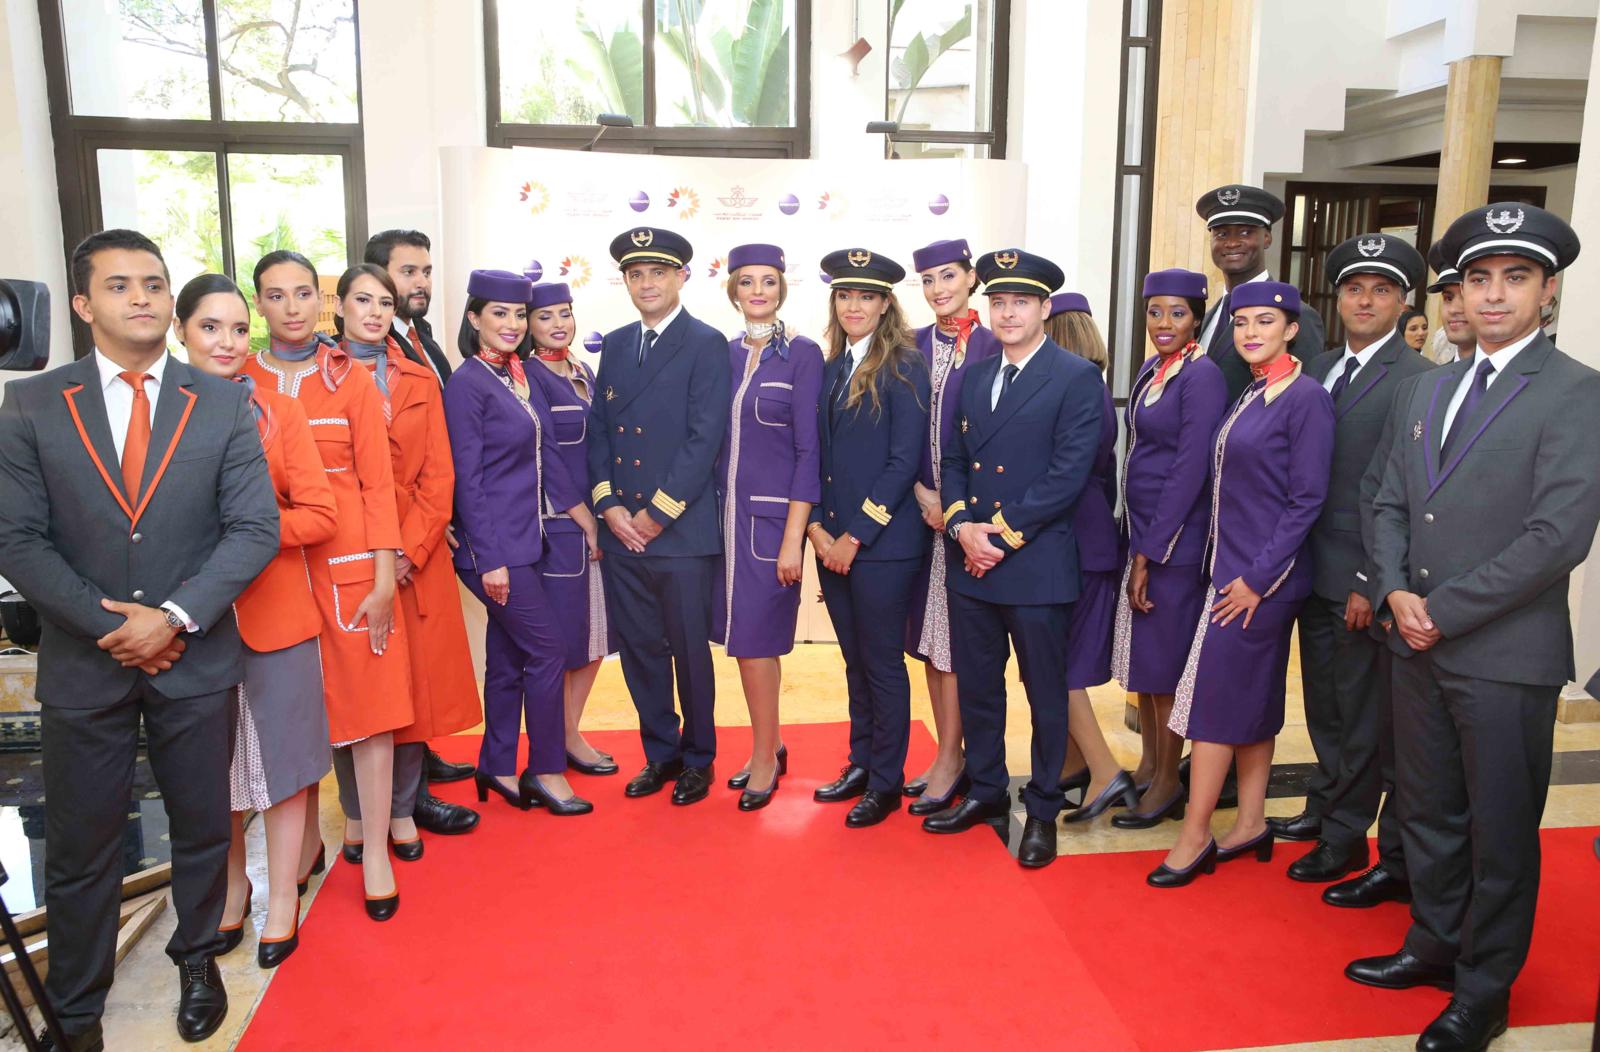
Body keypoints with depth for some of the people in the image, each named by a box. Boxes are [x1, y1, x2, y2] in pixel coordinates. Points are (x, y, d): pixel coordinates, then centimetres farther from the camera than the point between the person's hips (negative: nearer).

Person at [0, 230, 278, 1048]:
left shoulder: (223, 403, 0)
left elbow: (254, 528, -6)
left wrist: (174, 616, -16)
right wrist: (108, 624, -13)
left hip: (196, 660, 1)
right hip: (82, 664, 0)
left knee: (203, 828, 14)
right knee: (80, 849, 11)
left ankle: (198, 958, 38)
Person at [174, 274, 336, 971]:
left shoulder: (279, 413, 0)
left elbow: (320, 516, -4)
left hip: (275, 612, -1)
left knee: (281, 759, 7)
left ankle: (283, 895, 24)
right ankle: (231, 884, 34)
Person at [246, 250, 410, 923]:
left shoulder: (351, 380, 2)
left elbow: (378, 482, -1)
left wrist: (384, 580, -7)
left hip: (350, 563, -1)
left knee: (371, 701, 1)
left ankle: (374, 850, 13)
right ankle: (306, 836, 28)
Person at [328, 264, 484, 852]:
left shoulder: (419, 381, 10)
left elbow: (438, 474, 4)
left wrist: (410, 549, -8)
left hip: (415, 558, 3)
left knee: (415, 682, 6)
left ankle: (402, 811, 19)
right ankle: (358, 816, 18)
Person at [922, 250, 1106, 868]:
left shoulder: (1076, 378, -7)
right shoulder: (975, 377, 13)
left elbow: (1068, 474, -14)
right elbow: (955, 459, 12)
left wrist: (1004, 535, -15)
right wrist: (961, 524, -7)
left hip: (1037, 563, -6)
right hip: (973, 561, 6)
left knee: (1046, 693, 7)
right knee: (975, 685, 14)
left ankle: (1042, 809, 22)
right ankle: (987, 792, 32)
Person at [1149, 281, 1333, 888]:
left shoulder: (1306, 398, -13)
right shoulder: (1249, 395, 11)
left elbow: (1307, 500, -16)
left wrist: (1257, 577, -17)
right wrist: (1237, 572, 10)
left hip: (1262, 576, -8)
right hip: (1232, 567, 8)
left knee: (1217, 696, -4)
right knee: (1254, 697, 14)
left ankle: (1195, 836, 7)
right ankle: (1250, 825, 25)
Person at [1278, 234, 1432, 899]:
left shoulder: (1418, 381, -12)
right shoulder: (1318, 369, 11)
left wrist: (1374, 583, -17)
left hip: (1364, 578, -7)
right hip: (1314, 569, 7)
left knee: (1361, 711, 6)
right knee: (1324, 701, 19)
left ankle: (1343, 839, 19)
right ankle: (1325, 808, 36)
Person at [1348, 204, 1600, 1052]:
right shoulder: (1424, 390, 11)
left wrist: (1444, 611, -15)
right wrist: (1397, 593, -6)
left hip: (1506, 654, -6)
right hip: (1417, 642, 6)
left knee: (1501, 830, 9)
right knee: (1427, 810, 18)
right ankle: (1434, 944, 37)